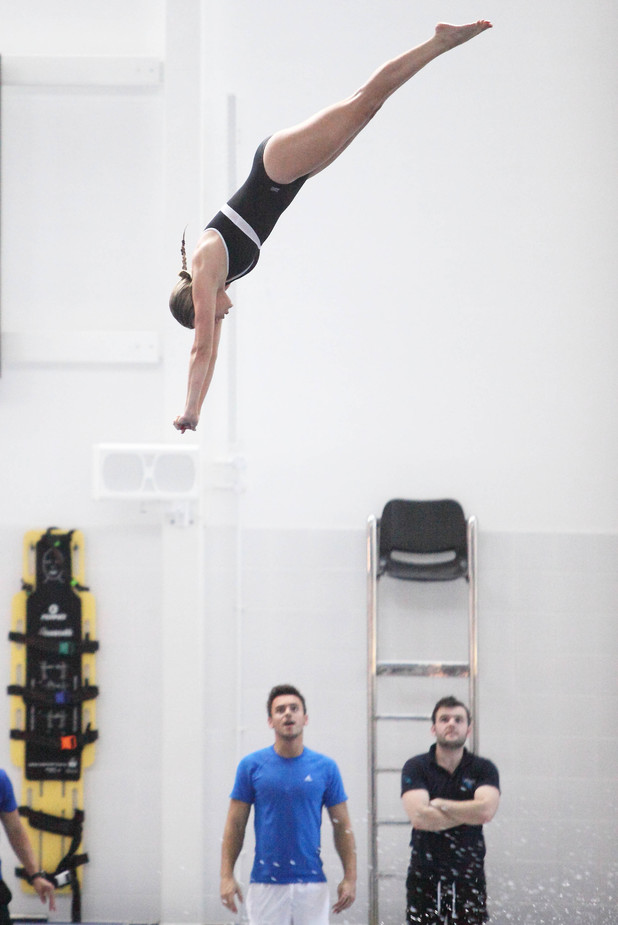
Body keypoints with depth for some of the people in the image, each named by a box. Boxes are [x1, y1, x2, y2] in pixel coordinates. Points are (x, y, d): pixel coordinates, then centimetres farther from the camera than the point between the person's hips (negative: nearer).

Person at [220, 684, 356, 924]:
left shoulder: (325, 768, 4)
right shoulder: (252, 766, 2)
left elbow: (342, 826, 7)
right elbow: (235, 824, 4)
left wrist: (350, 877, 0)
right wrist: (226, 876, -3)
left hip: (312, 884, 1)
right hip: (265, 884, -1)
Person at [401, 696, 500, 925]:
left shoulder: (483, 769, 3)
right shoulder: (415, 767, 0)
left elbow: (486, 810, -16)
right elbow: (419, 817, -16)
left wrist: (439, 804, -9)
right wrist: (469, 814, -9)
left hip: (469, 877, 1)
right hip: (425, 877, -1)